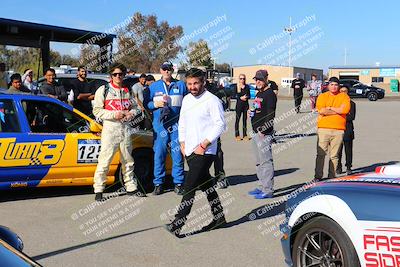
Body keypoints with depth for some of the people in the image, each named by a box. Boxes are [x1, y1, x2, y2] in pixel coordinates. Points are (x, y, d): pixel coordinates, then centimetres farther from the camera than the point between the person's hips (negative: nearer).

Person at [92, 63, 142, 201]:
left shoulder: (127, 91, 14)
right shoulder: (103, 90, 0)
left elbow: (135, 107, 22)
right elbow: (97, 110, -4)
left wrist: (131, 113, -1)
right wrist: (114, 114, -15)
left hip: (125, 128, 5)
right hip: (110, 128, -5)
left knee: (128, 160, 12)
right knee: (104, 160, -9)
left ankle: (130, 187, 23)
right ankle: (98, 190, -2)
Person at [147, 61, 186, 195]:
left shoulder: (181, 85, 11)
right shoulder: (153, 86, 11)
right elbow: (146, 104, 12)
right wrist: (156, 104, -7)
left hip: (176, 124, 0)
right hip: (160, 125, 0)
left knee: (178, 154, -1)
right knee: (159, 154, -1)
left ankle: (178, 183, 7)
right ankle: (158, 184, 7)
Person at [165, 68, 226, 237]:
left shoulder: (212, 100, -10)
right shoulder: (187, 99, 14)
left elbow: (220, 125, -14)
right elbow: (182, 123, 22)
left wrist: (204, 145, -17)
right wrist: (182, 143, 11)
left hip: (204, 152, -8)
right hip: (189, 151, 8)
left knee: (189, 187, -11)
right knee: (206, 184, 16)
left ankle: (177, 224, -9)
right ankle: (219, 217, 29)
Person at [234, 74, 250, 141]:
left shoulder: (247, 86, 7)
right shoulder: (236, 86, -1)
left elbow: (249, 96, 5)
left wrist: (246, 97, -15)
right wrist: (241, 98, -18)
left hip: (246, 104, 3)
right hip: (239, 104, -3)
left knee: (245, 119, 6)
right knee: (237, 119, 1)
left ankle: (245, 135, 12)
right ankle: (237, 135, 9)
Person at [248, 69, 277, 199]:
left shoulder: (270, 94, -11)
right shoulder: (258, 94, 18)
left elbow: (270, 115, -19)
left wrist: (263, 130, -22)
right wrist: (251, 112, 12)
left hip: (264, 133, -10)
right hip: (256, 132, 10)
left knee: (266, 161, -7)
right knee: (259, 162, 16)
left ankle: (268, 190, -3)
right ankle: (262, 187, 26)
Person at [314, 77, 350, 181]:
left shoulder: (344, 97, 10)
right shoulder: (322, 96, 9)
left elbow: (345, 110, -10)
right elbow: (321, 111, -9)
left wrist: (330, 108, -4)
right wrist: (338, 111, -5)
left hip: (338, 129, 0)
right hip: (323, 128, 0)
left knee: (334, 155, 3)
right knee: (321, 154, -2)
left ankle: (331, 177, 10)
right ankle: (318, 176, 4)